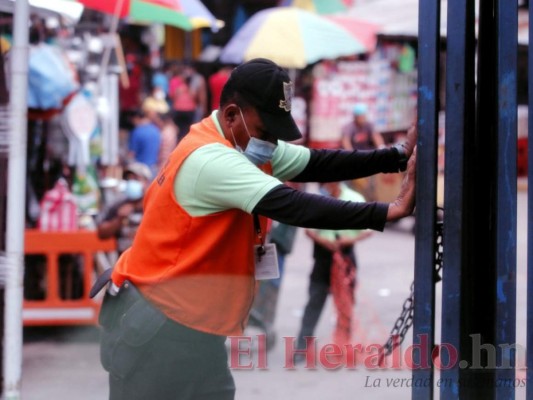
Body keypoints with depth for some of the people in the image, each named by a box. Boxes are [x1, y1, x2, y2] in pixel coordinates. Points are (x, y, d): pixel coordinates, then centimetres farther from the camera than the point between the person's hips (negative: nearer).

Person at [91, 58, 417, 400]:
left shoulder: (245, 143, 4)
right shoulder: (211, 159, -26)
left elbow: (317, 164, -1)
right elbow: (293, 207, -35)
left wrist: (398, 157, -12)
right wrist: (390, 211, -38)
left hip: (193, 324, 9)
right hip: (157, 327, -9)